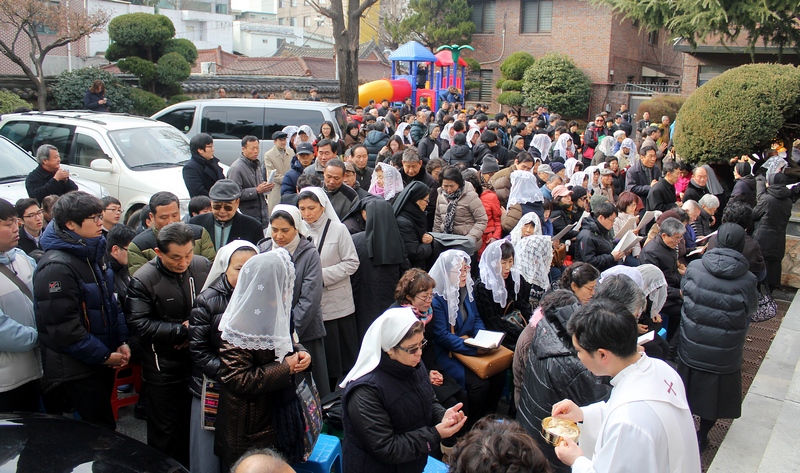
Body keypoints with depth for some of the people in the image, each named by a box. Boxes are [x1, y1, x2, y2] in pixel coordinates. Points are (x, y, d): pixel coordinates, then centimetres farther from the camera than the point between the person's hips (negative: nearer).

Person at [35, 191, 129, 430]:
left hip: (103, 362, 8)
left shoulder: (92, 254, 7)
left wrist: (122, 341, 4)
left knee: (102, 427, 18)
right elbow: (63, 327, -22)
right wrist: (104, 356, -15)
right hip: (76, 371, -8)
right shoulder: (57, 266, -22)